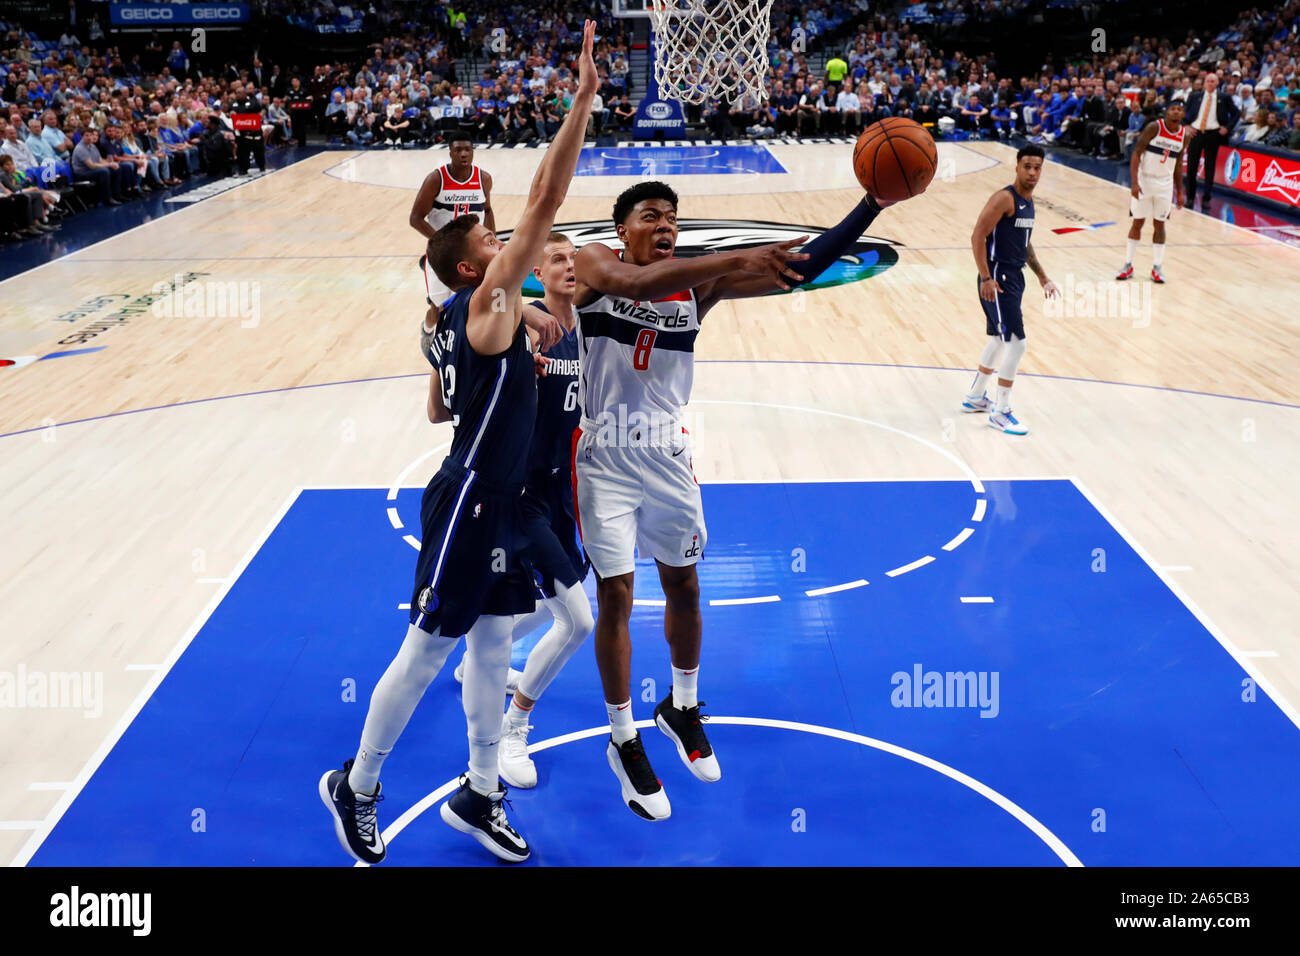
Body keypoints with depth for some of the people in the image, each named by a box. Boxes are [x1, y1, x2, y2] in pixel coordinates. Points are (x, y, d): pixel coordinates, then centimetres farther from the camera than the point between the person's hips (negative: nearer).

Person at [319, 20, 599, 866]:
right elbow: (546, 201, -23)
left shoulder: (461, 320, 10)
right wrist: (585, 95, -24)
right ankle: (356, 788, 21)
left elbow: (439, 408, 22)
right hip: (467, 504, -9)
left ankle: (480, 796, 27)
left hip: (497, 501, 9)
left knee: (494, 642, 14)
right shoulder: (487, 303, -16)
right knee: (428, 652, 2)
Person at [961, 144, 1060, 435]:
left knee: (999, 340, 20)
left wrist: (1042, 277, 23)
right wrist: (986, 278, -25)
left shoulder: (1029, 199, 13)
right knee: (1016, 343, -11)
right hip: (998, 280, -10)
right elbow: (978, 237, -20)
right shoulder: (1004, 198, -16)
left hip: (1014, 278, 10)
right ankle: (1000, 412, 0)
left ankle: (974, 397, 35)